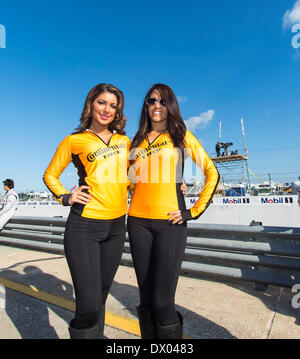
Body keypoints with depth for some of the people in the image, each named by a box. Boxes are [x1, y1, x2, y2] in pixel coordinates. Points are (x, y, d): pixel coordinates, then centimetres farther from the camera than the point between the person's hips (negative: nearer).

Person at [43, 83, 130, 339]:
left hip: (116, 226, 4)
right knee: (89, 306, -5)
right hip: (84, 225, -4)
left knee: (101, 297, 18)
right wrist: (66, 197, -5)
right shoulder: (74, 140, 3)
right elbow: (50, 175, 12)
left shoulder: (124, 141, 12)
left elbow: (129, 175, 24)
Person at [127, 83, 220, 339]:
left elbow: (212, 173, 0)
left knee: (162, 301, -4)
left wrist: (195, 212, -5)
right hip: (138, 220, 4)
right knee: (146, 299, 11)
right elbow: (130, 177, 24)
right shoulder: (138, 140, 15)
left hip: (170, 221, -3)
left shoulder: (181, 136, 5)